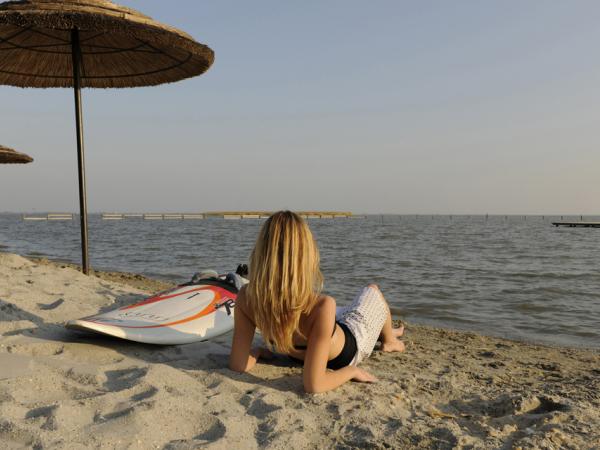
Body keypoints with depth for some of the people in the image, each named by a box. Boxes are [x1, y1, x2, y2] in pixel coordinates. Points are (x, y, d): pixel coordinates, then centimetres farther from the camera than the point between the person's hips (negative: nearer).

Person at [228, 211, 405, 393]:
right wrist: (352, 371, -25)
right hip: (347, 352, -3)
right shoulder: (321, 307, -47)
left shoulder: (246, 297, -33)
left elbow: (237, 365, -24)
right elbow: (313, 384, -43)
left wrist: (256, 351, -3)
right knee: (372, 291, 25)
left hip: (303, 351, 4)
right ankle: (389, 340, 55)